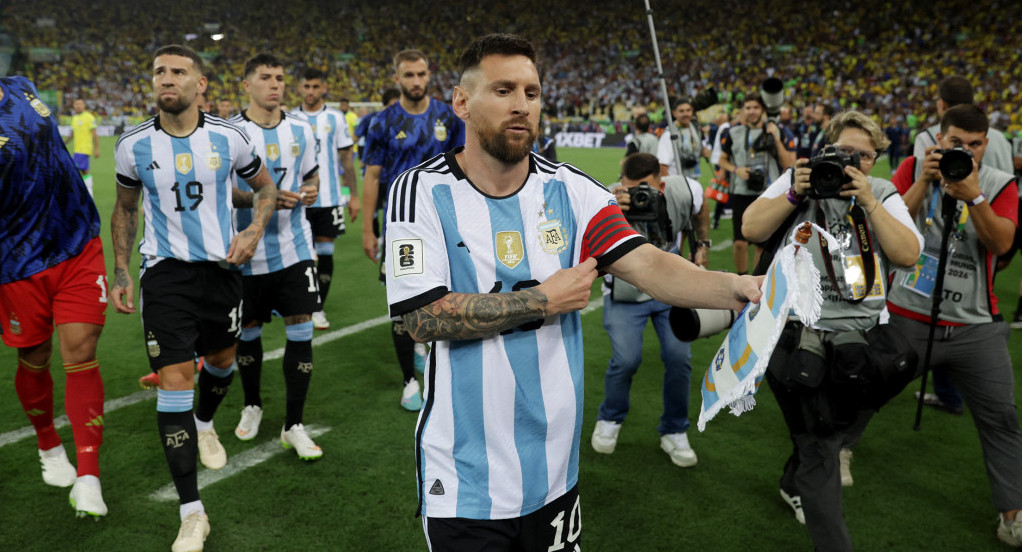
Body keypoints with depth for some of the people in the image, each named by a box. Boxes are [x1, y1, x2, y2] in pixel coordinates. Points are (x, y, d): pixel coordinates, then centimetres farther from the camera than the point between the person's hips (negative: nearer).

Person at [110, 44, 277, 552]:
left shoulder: (228, 137, -6)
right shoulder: (133, 146, -5)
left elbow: (264, 186, 9)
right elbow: (125, 208, 10)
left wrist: (254, 231, -9)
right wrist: (120, 271, 5)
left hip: (222, 265, 2)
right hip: (165, 272, -2)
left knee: (221, 359, 20)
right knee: (174, 381, -10)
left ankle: (205, 425, 57)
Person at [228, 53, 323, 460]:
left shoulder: (301, 130, 6)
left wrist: (311, 191, -5)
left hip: (294, 247, 2)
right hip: (248, 251, -2)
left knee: (301, 330, -3)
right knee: (247, 331, 11)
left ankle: (293, 426, 8)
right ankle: (252, 407, 36)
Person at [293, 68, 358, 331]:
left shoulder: (336, 118, 3)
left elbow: (346, 158, 6)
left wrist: (354, 195, 2)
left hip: (329, 197, -1)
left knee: (325, 252, 1)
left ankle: (318, 308, 12)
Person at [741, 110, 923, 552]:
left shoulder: (883, 194, 9)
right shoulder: (798, 180, 5)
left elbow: (908, 254, -5)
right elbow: (751, 229, -5)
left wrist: (867, 201, -11)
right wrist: (796, 193, -13)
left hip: (860, 333, 4)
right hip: (799, 332, -3)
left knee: (831, 430, 21)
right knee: (819, 449, -3)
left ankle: (794, 483, 50)